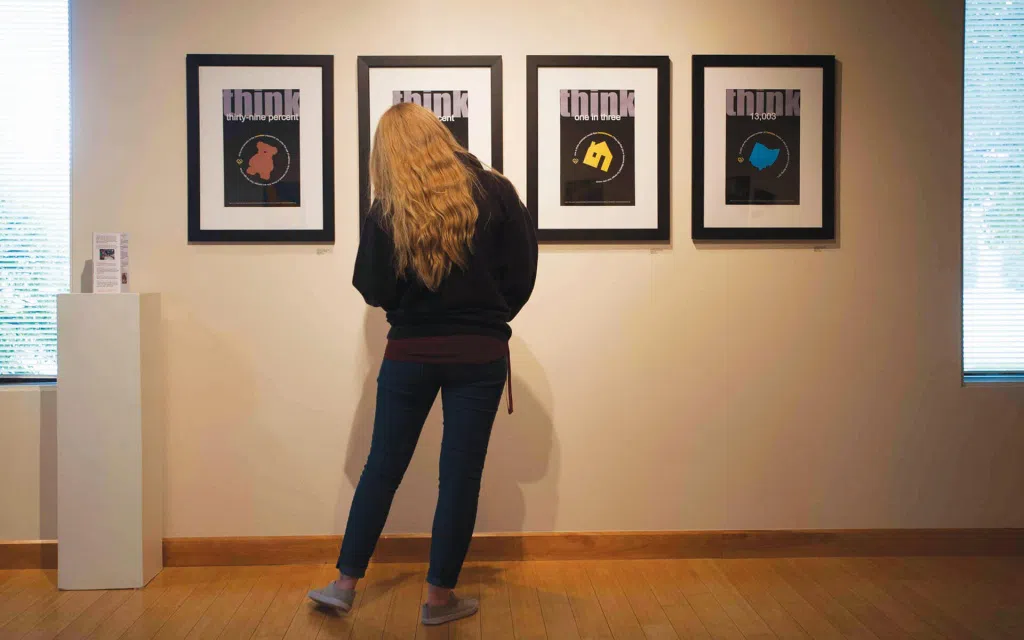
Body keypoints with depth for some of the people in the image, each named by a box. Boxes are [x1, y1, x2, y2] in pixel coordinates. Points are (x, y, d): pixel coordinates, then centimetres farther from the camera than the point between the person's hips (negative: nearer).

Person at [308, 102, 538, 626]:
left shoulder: (387, 210, -5)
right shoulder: (493, 193, -5)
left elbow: (373, 290, -3)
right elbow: (522, 274, -4)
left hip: (410, 354, 1)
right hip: (480, 355, -1)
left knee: (382, 467, 14)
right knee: (460, 475, 8)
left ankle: (345, 584, 26)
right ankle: (440, 599, 19)